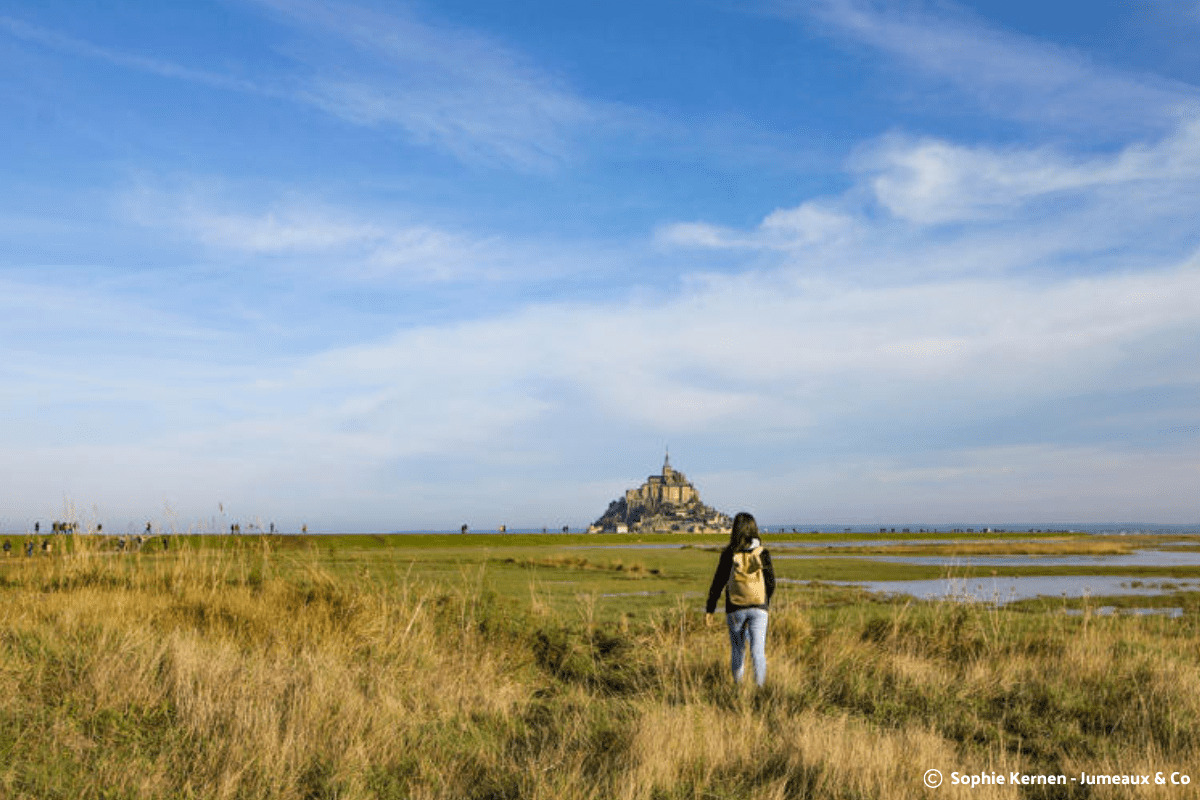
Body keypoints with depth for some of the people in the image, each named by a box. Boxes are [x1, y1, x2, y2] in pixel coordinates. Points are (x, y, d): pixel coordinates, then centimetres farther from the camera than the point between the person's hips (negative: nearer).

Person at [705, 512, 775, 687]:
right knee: (758, 651, -3)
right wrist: (766, 602, 20)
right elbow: (771, 582, 2)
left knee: (738, 650, 15)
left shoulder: (728, 554, -6)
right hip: (758, 608, 0)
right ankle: (759, 686, -17)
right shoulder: (762, 553, -4)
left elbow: (718, 583, -4)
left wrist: (709, 610, 2)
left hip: (735, 609, 0)